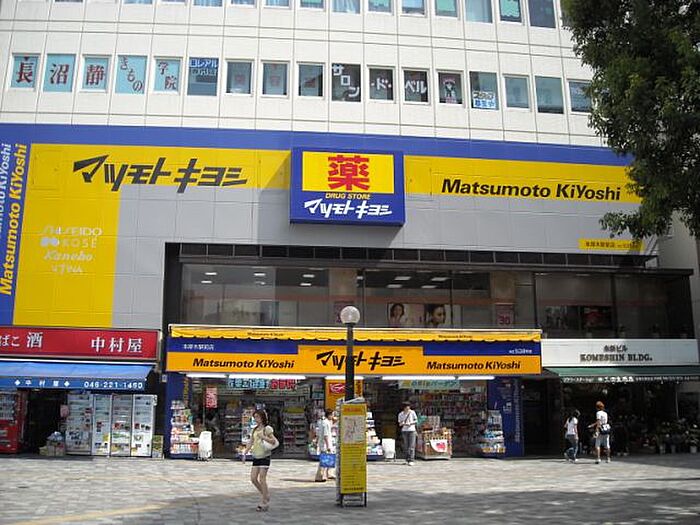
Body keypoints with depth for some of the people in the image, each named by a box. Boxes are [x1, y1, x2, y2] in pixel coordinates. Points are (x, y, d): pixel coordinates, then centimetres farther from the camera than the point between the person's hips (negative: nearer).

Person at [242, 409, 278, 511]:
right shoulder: (254, 430, 14)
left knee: (262, 479, -7)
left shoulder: (267, 428, -6)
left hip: (264, 456, -7)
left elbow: (274, 441, -11)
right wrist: (245, 454, 6)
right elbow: (250, 443, 15)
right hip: (256, 457, 7)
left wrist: (263, 437, -21)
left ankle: (265, 502, 2)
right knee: (253, 478, 2)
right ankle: (265, 495, 21)